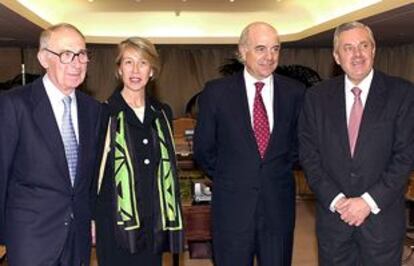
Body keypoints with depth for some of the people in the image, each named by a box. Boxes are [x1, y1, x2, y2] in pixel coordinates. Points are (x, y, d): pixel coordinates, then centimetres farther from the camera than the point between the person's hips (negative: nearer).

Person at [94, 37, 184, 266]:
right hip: (117, 225, -4)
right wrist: (91, 220, -5)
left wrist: (171, 219, 13)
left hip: (155, 225, 4)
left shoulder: (163, 114, 8)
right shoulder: (104, 113, -5)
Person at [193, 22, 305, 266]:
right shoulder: (216, 92, -5)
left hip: (279, 205, 2)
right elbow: (203, 149, 3)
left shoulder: (295, 92, -1)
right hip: (232, 206, -1)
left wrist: (280, 171, 8)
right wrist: (227, 177, 7)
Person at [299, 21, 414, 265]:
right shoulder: (318, 97, 2)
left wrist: (369, 201, -13)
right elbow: (309, 153, 0)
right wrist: (335, 200, -9)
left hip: (382, 216, -1)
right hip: (332, 213, 2)